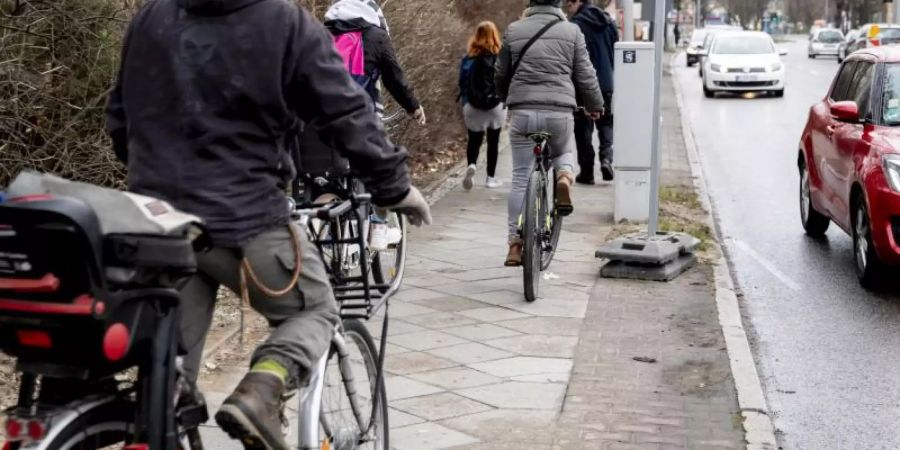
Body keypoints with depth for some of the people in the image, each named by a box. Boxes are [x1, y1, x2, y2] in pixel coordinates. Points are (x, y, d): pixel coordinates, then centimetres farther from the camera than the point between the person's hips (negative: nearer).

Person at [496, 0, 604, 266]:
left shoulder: (513, 31, 7)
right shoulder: (571, 31, 2)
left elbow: (501, 75, 14)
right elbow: (585, 75, 5)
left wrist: (507, 100, 33)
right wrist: (595, 105, 22)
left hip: (522, 112, 1)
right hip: (560, 112, 0)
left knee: (520, 178, 7)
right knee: (563, 152, 30)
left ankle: (515, 244, 5)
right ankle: (564, 177, -5)